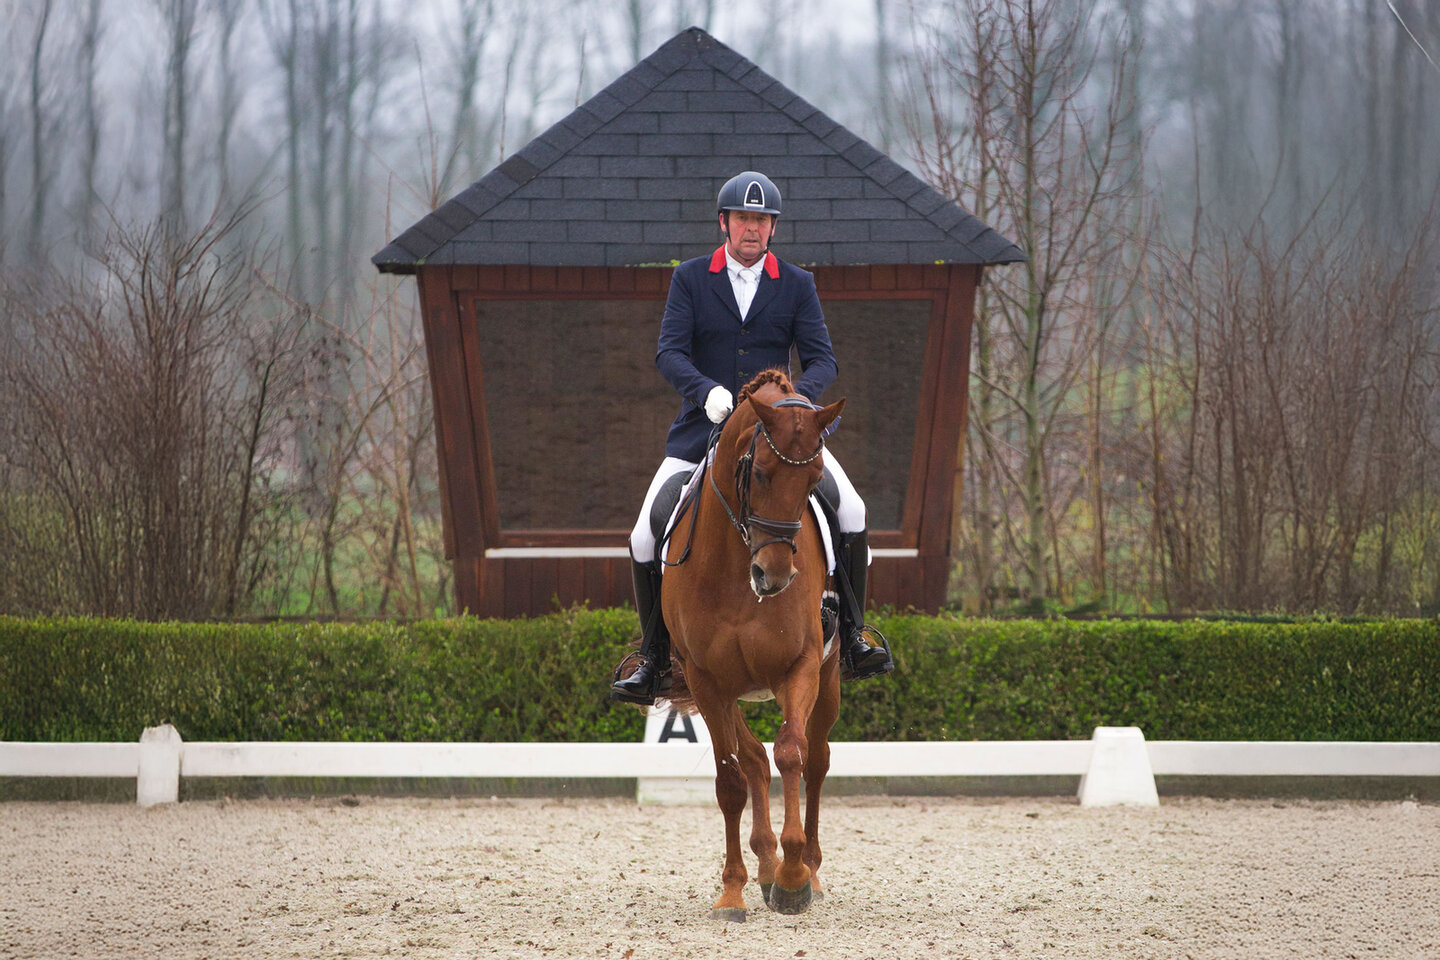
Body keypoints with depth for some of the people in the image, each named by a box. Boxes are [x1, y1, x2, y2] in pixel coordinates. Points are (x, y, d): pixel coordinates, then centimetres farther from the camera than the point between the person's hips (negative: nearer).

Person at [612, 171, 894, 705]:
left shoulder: (797, 286, 6)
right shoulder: (690, 279, 3)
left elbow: (822, 360, -2)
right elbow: (669, 353, -8)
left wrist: (796, 395, -25)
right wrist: (706, 391, -29)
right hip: (704, 429, 0)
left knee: (851, 513, -19)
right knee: (645, 540, -10)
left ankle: (853, 638, -4)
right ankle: (654, 659, 7)